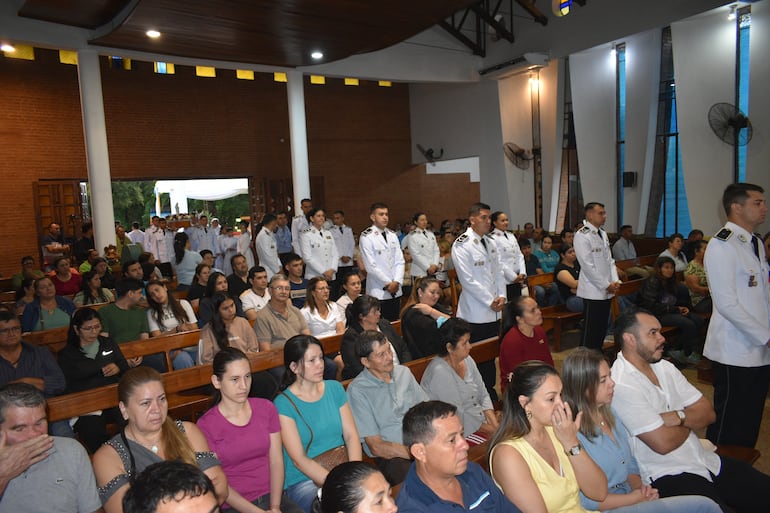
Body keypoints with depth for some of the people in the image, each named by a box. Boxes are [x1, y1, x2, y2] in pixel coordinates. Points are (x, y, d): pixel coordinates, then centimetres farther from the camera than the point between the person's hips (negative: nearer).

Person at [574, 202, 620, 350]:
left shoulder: (603, 234, 13)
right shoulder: (582, 235, -14)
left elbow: (609, 259, 15)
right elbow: (588, 266, -17)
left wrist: (615, 281, 2)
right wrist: (606, 285, -13)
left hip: (606, 291, 8)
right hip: (593, 291, -8)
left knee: (602, 329, 15)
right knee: (590, 331, -1)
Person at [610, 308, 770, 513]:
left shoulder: (664, 367, 8)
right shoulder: (621, 386, -20)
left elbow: (708, 413, 7)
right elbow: (664, 443, -20)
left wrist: (678, 417, -14)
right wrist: (690, 422, 0)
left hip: (706, 460, 8)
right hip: (666, 476, -8)